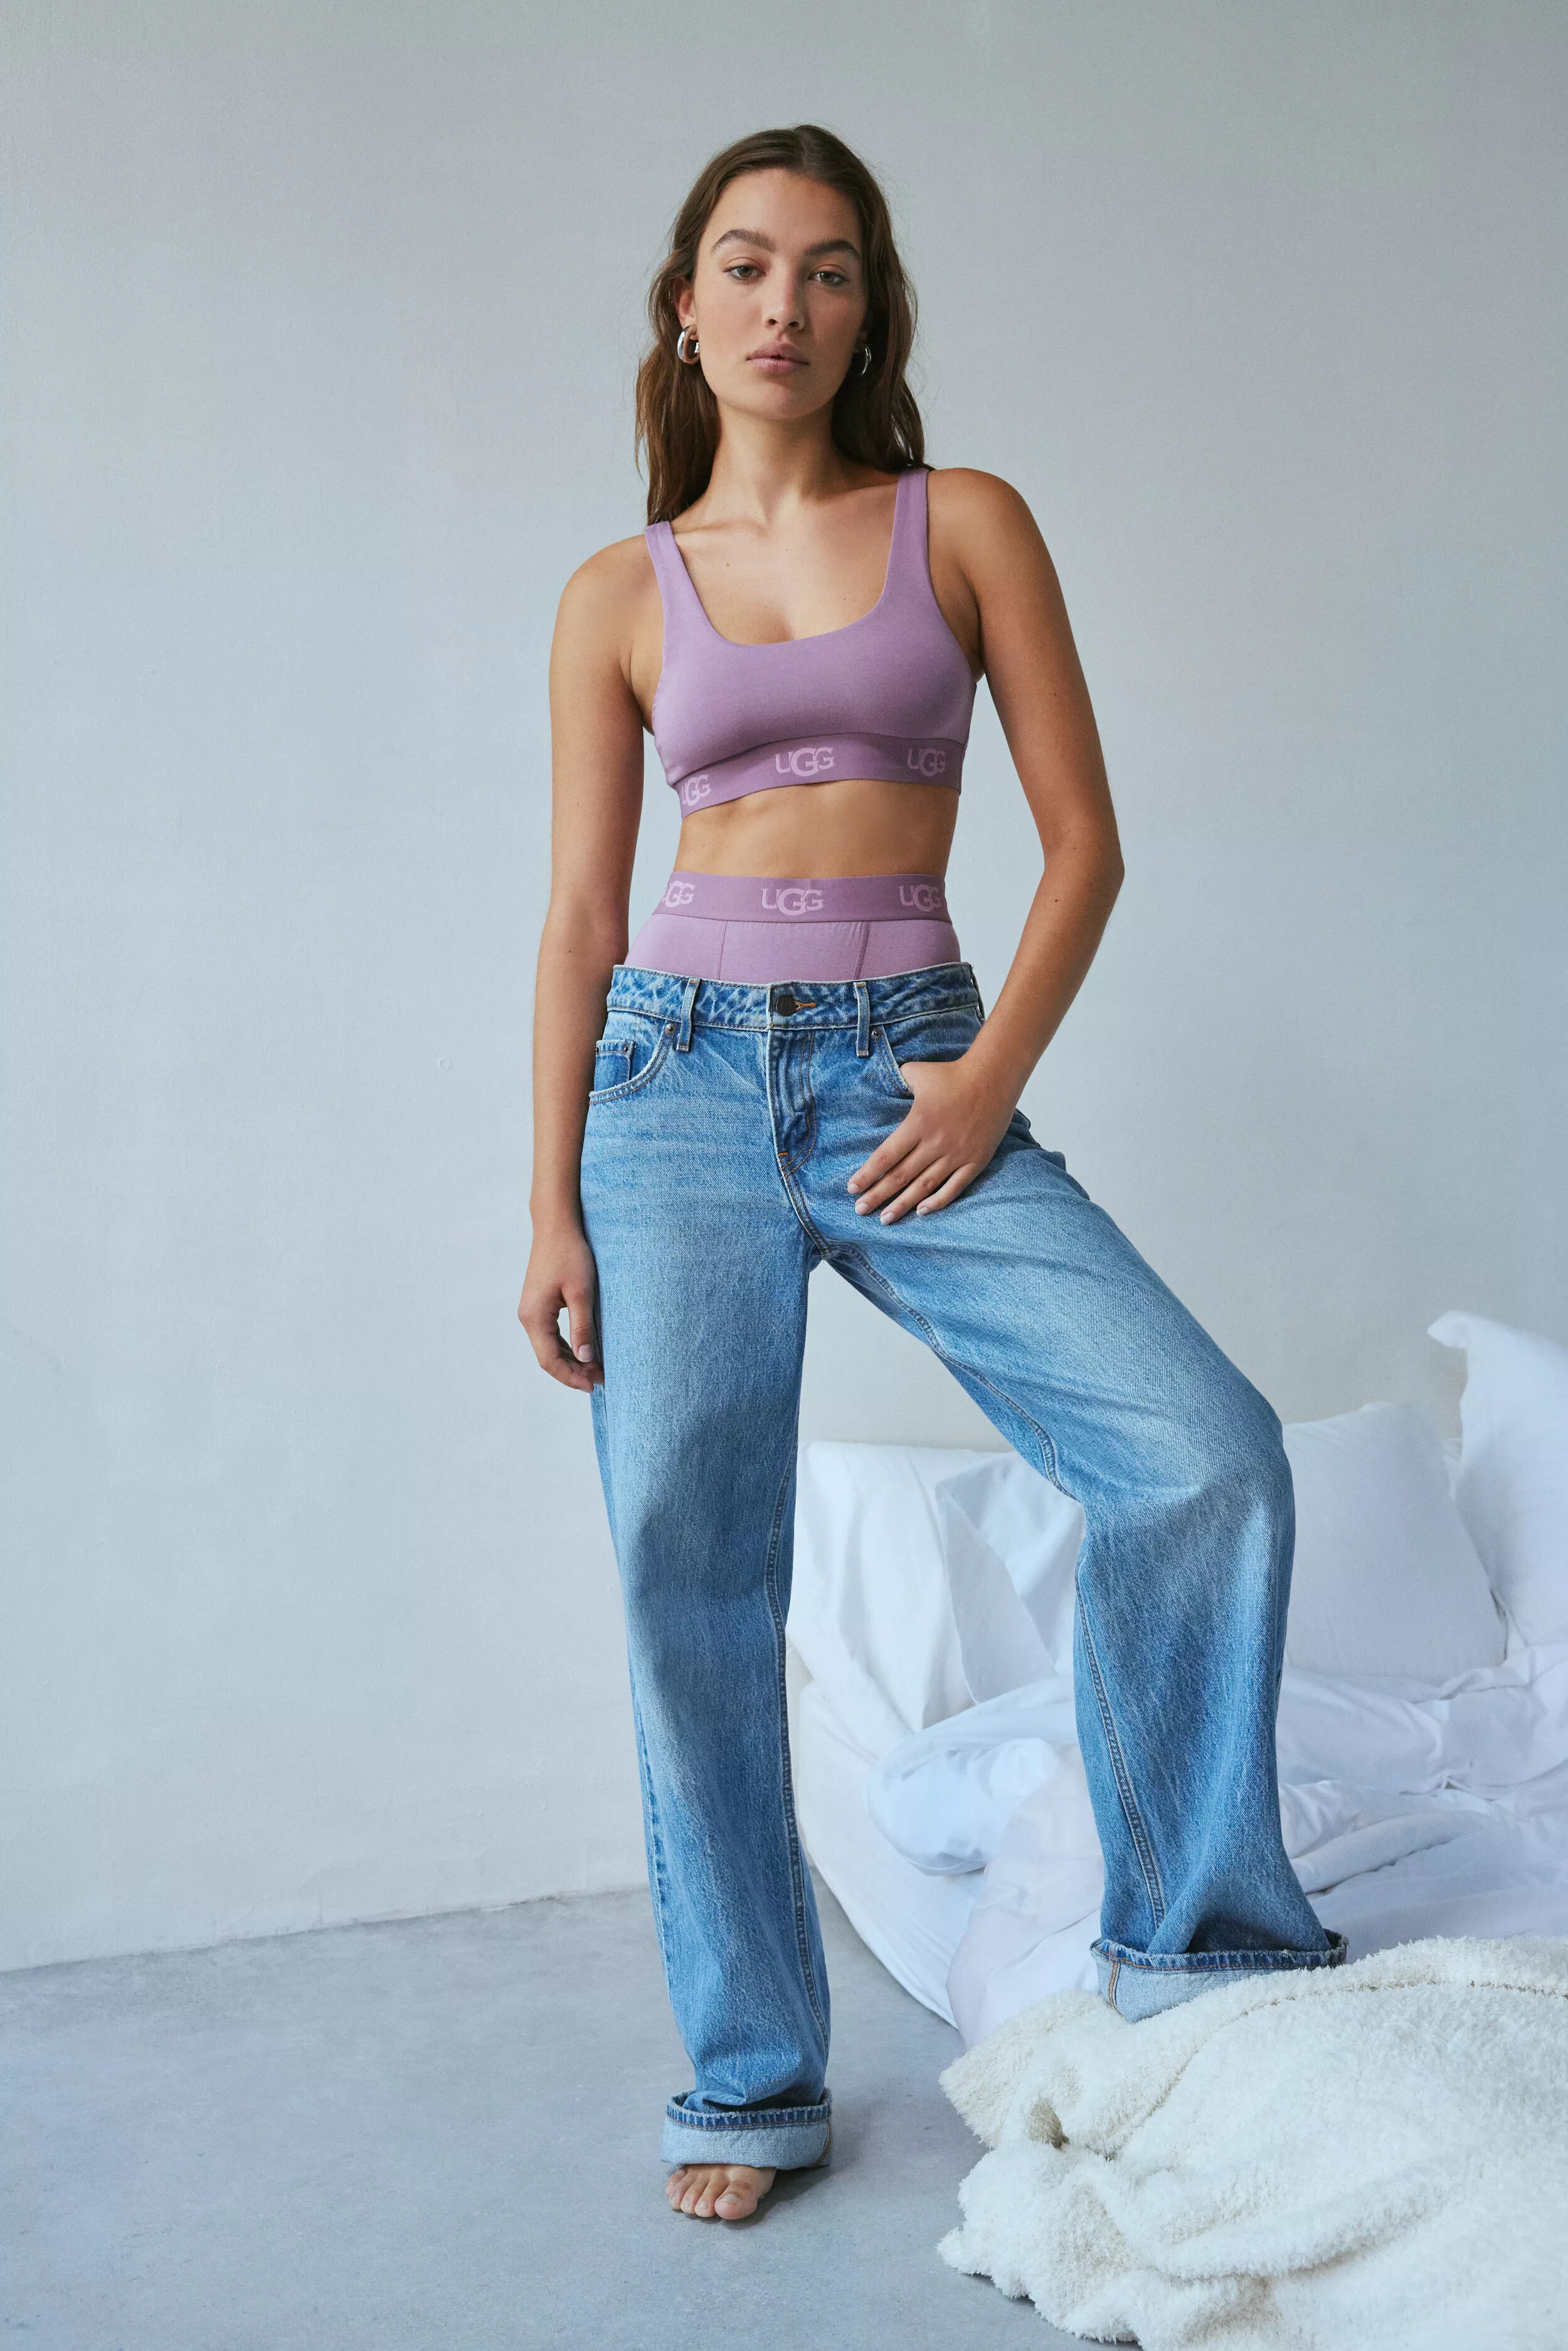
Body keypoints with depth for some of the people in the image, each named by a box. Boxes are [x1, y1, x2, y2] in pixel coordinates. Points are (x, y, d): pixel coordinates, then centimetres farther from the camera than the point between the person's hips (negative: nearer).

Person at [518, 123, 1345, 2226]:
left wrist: (997, 1076, -9)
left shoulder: (967, 526, 8)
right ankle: (754, 2073, 11)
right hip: (682, 1070, 1)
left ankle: (1185, 1935, 4)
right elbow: (581, 914, 9)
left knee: (1209, 1451, -17)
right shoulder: (620, 596, 10)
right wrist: (550, 1209, 2)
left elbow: (1084, 836, 4)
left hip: (912, 1069, 0)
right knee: (687, 1561, -6)